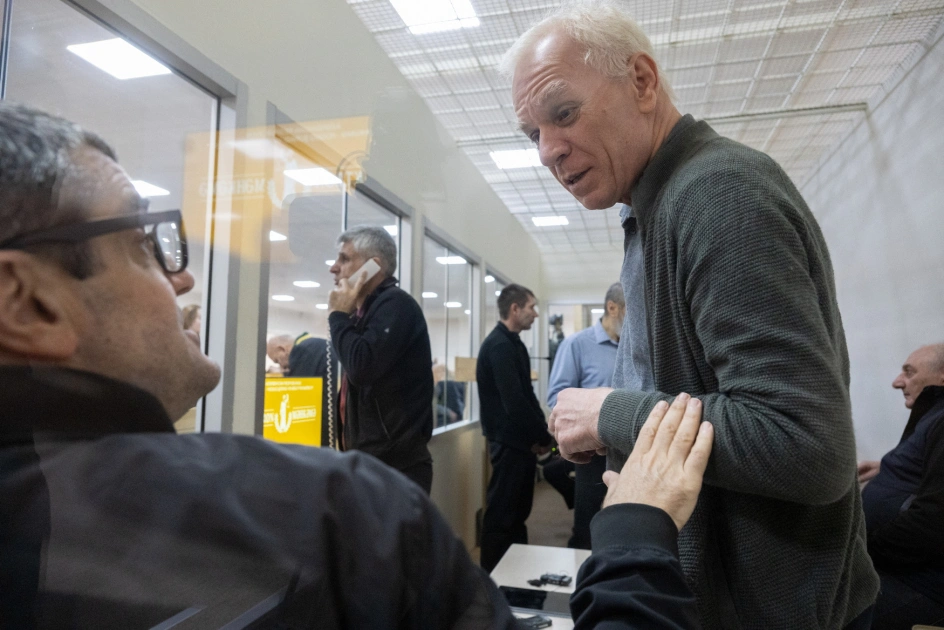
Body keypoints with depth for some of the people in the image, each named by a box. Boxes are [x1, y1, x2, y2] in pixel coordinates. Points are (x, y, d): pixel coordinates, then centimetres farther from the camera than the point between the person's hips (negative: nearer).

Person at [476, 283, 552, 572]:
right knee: (501, 513, 2)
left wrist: (541, 433, 3)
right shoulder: (499, 346, -19)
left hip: (520, 440, 10)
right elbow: (514, 402, -25)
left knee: (518, 510, 19)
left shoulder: (512, 343, 12)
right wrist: (543, 436, -14)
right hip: (509, 441, -10)